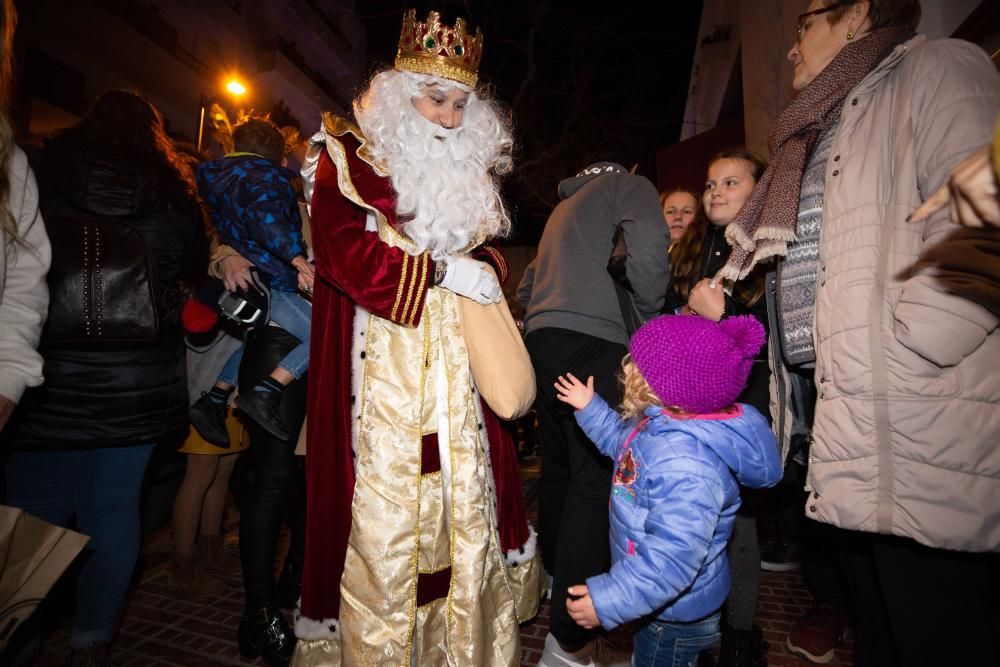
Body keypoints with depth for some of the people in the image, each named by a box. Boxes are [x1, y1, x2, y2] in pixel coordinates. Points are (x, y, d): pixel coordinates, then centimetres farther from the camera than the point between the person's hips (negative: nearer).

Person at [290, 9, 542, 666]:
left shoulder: (468, 171, 18)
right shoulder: (351, 157, 1)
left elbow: (487, 248, 26)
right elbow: (342, 249, -14)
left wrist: (486, 264, 2)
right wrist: (443, 272, -15)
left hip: (456, 371, 5)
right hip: (385, 369, -5)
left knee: (464, 498, 8)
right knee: (385, 507, -2)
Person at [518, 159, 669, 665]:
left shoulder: (567, 204, 33)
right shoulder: (630, 184, 12)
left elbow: (526, 287, 31)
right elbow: (648, 256, -8)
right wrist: (652, 319, 5)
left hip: (540, 339, 8)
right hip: (591, 340, -8)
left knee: (559, 467, 16)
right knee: (597, 476, -10)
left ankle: (556, 577, 31)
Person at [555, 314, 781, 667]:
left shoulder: (686, 465, -40)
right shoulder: (662, 423, -7)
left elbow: (673, 556, -39)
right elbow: (623, 442, 15)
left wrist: (609, 600, -33)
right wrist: (590, 408, 13)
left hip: (676, 616, -9)